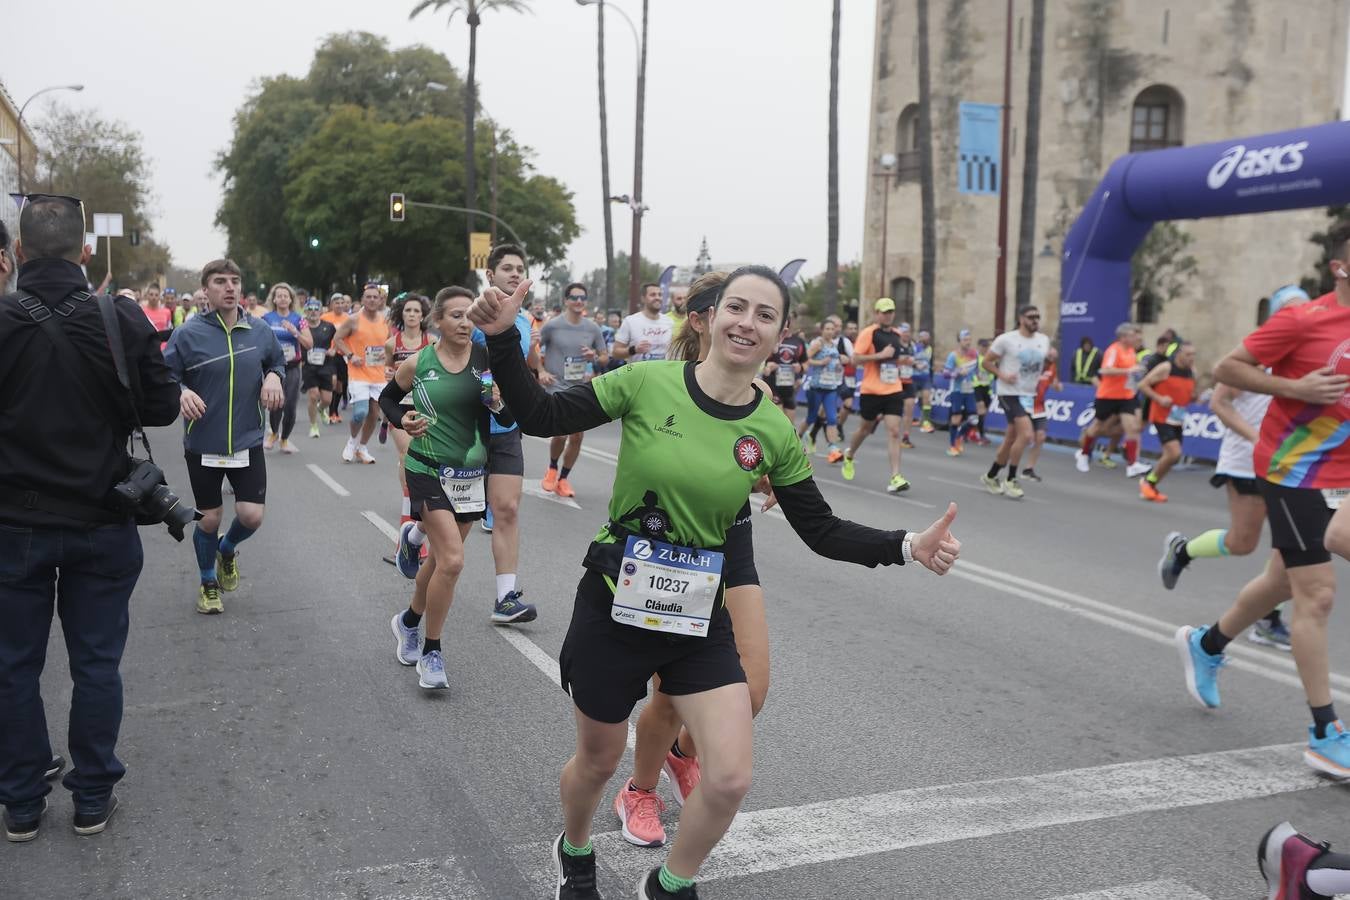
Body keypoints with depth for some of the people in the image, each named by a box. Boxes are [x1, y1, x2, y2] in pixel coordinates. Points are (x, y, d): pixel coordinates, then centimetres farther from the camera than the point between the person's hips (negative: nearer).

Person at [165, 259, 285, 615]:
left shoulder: (260, 331, -2)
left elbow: (278, 362, 15)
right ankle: (208, 583, 34)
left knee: (252, 515, -3)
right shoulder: (188, 334, -12)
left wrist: (273, 376, -8)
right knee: (210, 518, 10)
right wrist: (181, 393, -29)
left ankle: (228, 549, 33)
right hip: (203, 444, -2)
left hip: (247, 441, 2)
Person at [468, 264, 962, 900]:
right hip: (614, 608, -2)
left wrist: (907, 546, -12)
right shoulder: (647, 383, -13)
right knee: (598, 762, 17)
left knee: (732, 778, -7)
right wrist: (502, 339, -21)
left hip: (699, 618, 2)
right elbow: (539, 416, -9)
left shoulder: (774, 432, -5)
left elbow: (823, 531, 1)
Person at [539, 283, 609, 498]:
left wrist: (594, 357, -10)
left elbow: (605, 357, 12)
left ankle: (563, 479, 21)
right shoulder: (552, 325, -5)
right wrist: (540, 371, -8)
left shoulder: (593, 328, 5)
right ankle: (552, 469, 12)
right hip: (556, 386, -4)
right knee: (560, 433, -17)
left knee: (577, 436, 3)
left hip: (581, 388, 4)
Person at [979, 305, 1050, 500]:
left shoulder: (1044, 340, 7)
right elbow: (986, 362, -5)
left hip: (1029, 395, 7)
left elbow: (1045, 365, 22)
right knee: (1027, 434, -19)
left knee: (1011, 439, 12)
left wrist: (1052, 359, 1)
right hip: (1010, 394, -7)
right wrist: (1002, 375, -17)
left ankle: (990, 476, 30)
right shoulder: (1006, 339, -9)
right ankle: (1010, 480, -6)